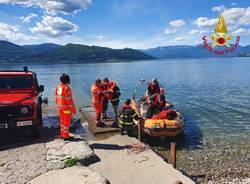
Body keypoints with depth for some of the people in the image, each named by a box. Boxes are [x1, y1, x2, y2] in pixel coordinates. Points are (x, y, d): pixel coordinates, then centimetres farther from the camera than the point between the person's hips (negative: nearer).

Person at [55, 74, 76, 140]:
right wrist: (73, 110, -14)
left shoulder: (58, 87, 3)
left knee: (62, 121, 18)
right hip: (66, 108, -8)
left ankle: (62, 134, 28)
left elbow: (56, 98, 10)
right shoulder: (66, 88, -22)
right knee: (67, 122, 3)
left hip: (60, 107, 8)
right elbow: (69, 100, -21)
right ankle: (66, 136, 10)